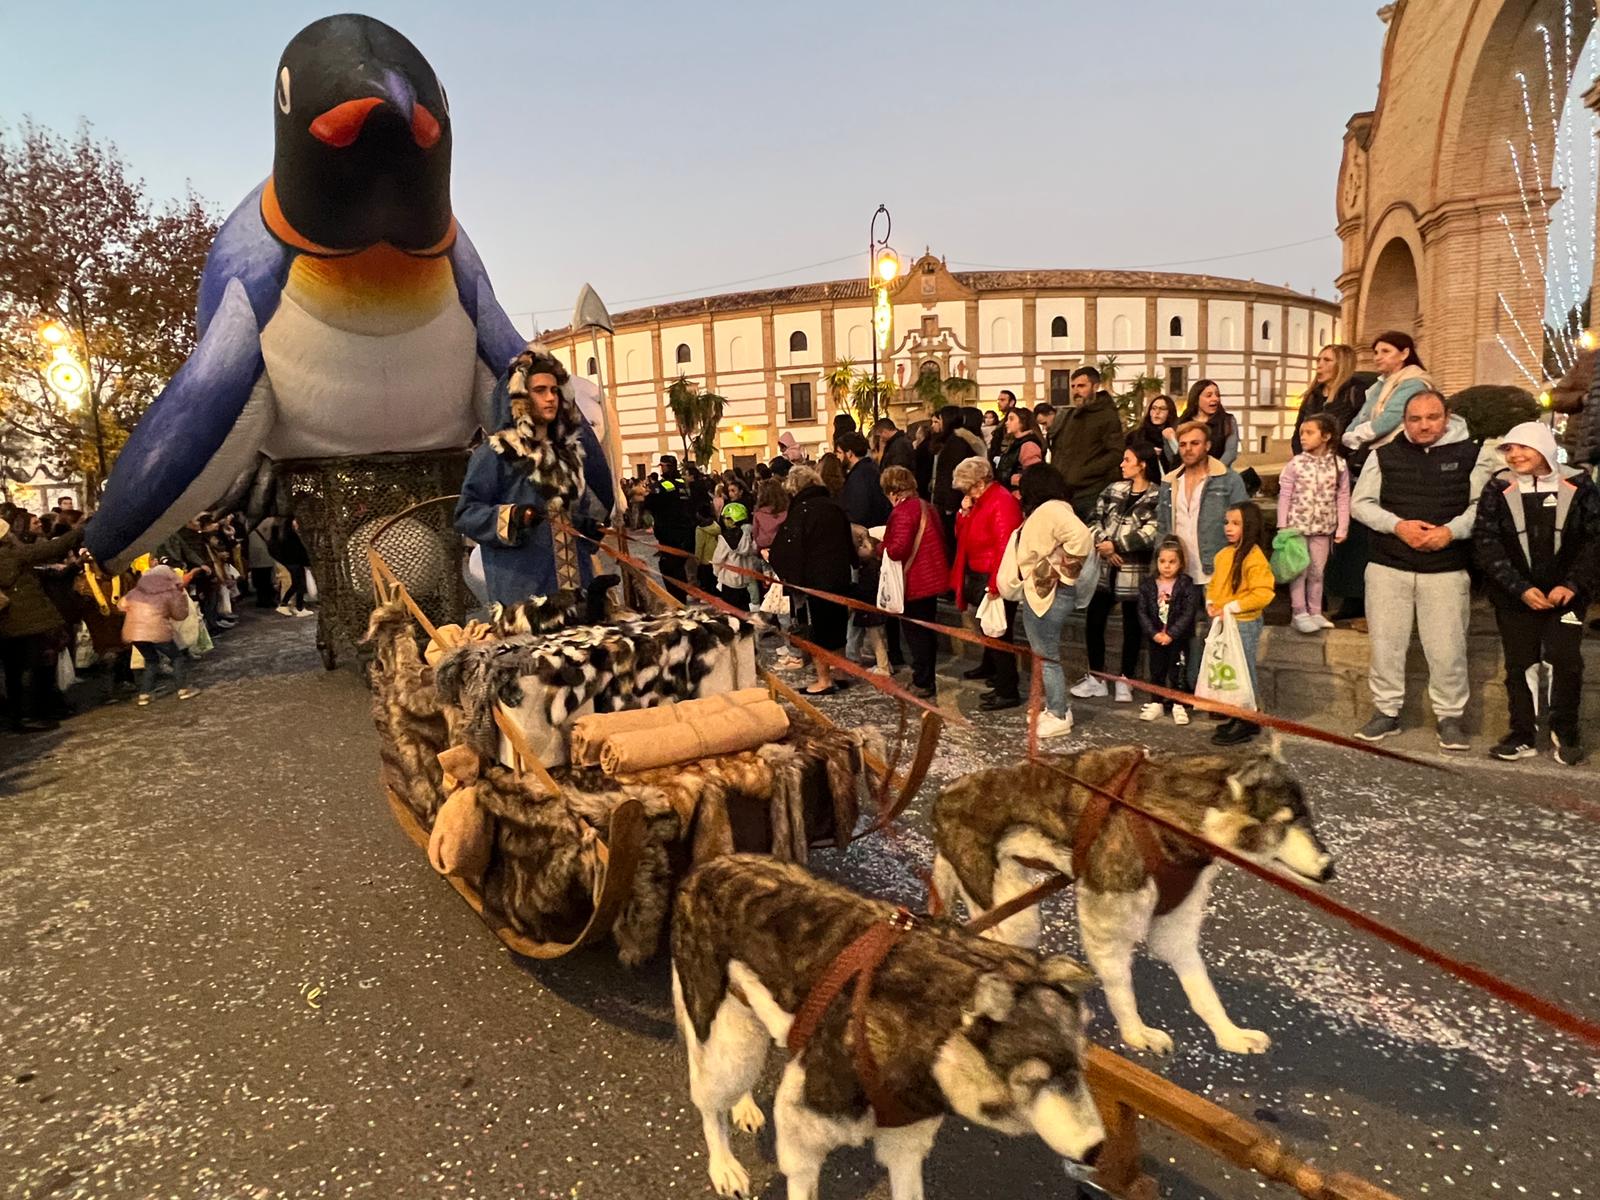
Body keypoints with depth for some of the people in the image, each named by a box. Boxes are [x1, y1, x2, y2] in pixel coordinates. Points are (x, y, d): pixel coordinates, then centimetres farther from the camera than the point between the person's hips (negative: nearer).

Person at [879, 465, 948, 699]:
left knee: (915, 633, 1)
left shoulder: (902, 511, -19)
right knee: (927, 632, 17)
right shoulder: (926, 506, 11)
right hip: (932, 578, 9)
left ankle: (921, 684, 7)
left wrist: (882, 548, -9)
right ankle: (926, 681, 28)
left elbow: (898, 549, -28)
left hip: (914, 583, -9)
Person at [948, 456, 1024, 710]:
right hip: (979, 577, 10)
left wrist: (995, 584, -27)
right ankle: (990, 668, 45)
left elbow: (1005, 546, -25)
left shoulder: (1002, 502, -18)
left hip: (994, 580, -10)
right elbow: (962, 537, 18)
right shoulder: (980, 501, 13)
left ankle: (1007, 691, -2)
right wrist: (964, 512, 1)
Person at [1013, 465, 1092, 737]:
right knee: (1043, 654, 17)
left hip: (1050, 594, -10)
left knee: (1047, 656, -2)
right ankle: (1056, 707, 27)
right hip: (1037, 593, 10)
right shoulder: (1042, 511, 14)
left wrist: (1064, 571, -21)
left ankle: (1059, 716, 7)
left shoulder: (1051, 510, -17)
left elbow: (1081, 537, -32)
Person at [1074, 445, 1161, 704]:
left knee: (1131, 626, 6)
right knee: (1094, 622, 6)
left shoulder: (1157, 496, -8)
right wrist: (1103, 545, -9)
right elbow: (1095, 519, 8)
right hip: (1104, 568, 5)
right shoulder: (1114, 490, 11)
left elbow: (1150, 534, -18)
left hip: (1134, 572, -5)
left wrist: (1116, 545, -14)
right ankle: (1095, 678, 20)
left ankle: (1125, 682, 20)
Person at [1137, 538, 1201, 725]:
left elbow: (1188, 613, -14)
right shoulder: (1147, 584, 0)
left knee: (1177, 671, 2)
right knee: (1156, 670, 11)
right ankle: (1157, 703, 23)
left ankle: (1178, 705, 14)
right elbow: (1142, 612, -2)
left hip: (1178, 638, -3)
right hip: (1155, 637, 3)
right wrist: (1154, 633, -13)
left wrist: (1171, 634, -20)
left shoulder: (1187, 585, -9)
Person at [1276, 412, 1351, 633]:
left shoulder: (1338, 465, -2)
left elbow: (1343, 498, 1)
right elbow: (1285, 496, -4)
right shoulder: (1295, 464, -7)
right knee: (1299, 570, 3)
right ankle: (1299, 613, 11)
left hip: (1323, 528, 2)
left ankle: (1315, 612, 22)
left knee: (1317, 571, 12)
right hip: (1297, 526, -2)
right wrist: (1283, 526, -7)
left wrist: (1342, 528, -2)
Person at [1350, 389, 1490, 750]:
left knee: (1447, 649, 2)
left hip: (1447, 570, -1)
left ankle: (1450, 717, 18)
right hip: (1388, 567, 1)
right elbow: (1360, 503, 3)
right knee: (1385, 644, 6)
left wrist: (1451, 531, -16)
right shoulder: (1385, 455, 5)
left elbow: (1482, 504, 0)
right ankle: (1386, 712, 20)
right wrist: (1397, 525, -12)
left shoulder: (1468, 455, 3)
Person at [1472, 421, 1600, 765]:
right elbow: (1485, 543, -7)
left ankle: (1565, 732, 13)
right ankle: (1522, 735, 17)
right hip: (1515, 596, 0)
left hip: (1565, 594, 0)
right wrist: (1521, 589, -14)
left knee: (1566, 660, -8)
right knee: (1519, 664, 4)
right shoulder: (1498, 489, -3)